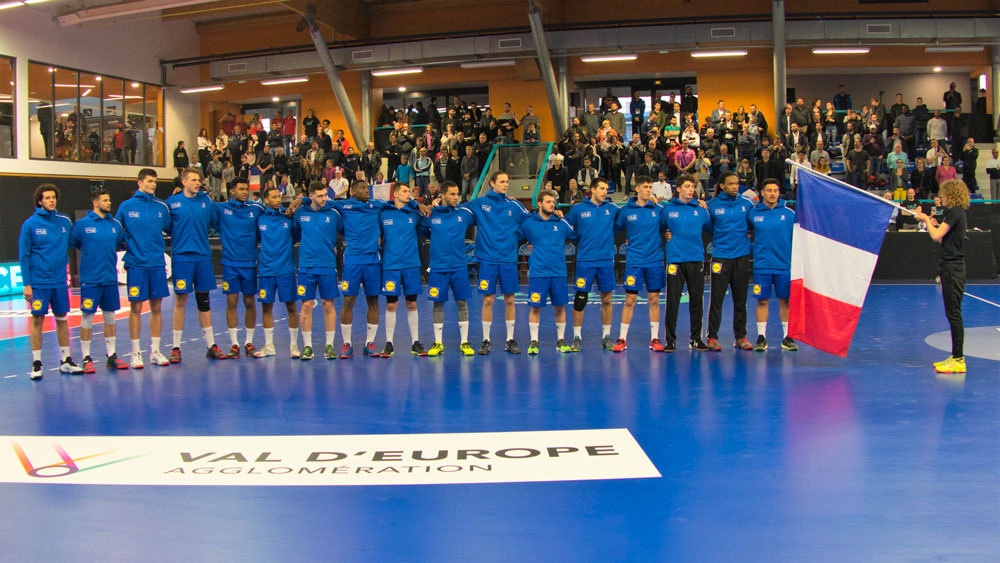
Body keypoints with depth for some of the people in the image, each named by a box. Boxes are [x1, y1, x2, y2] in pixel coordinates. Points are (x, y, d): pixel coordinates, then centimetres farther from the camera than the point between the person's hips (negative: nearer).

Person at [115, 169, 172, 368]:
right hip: (136, 264, -3)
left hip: (157, 263, 3)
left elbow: (170, 229, 15)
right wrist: (127, 245, -1)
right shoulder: (126, 206, 0)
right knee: (136, 308, 0)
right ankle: (135, 353, 9)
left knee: (156, 307, 7)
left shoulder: (161, 207, 6)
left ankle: (155, 351, 17)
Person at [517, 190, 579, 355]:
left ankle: (561, 341, 19)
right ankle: (534, 342, 9)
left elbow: (577, 236, 18)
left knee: (560, 307, 6)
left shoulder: (562, 223, 7)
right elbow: (516, 236, 13)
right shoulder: (528, 223, 2)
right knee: (535, 307, -1)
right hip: (537, 272, -2)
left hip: (559, 272, 2)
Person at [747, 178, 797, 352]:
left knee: (785, 301, 5)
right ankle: (761, 337, 10)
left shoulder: (789, 213, 2)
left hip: (784, 264, 0)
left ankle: (787, 337, 14)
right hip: (761, 265, 0)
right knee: (762, 301, 1)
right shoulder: (753, 213, 3)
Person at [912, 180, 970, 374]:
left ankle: (959, 360, -5)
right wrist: (932, 224, 15)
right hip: (951, 266, 10)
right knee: (952, 313, 13)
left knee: (954, 313, -7)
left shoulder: (955, 213, -14)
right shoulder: (957, 213, 16)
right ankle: (956, 356, 18)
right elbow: (942, 239, 19)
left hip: (953, 268, -10)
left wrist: (926, 220, -4)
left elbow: (936, 236, -18)